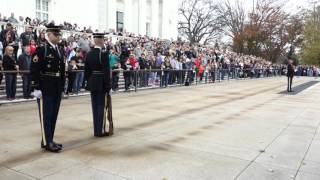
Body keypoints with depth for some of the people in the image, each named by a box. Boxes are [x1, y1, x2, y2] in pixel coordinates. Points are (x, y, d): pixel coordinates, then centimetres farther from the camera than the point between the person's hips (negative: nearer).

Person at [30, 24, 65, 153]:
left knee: (54, 116, 11)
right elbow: (34, 70, -13)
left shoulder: (60, 51, 13)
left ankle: (50, 140, 22)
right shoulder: (41, 50, -8)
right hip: (45, 89, -7)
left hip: (57, 89, 7)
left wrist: (62, 87, 14)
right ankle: (47, 142, 9)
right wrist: (36, 88, -16)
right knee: (46, 116, 0)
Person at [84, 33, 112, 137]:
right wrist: (108, 86, -11)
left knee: (95, 107, 11)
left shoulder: (89, 54, 6)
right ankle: (101, 131, 7)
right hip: (101, 84, -7)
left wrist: (89, 82, 18)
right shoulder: (104, 54, -14)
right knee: (102, 107, 1)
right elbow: (106, 71, -16)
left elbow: (86, 70, 10)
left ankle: (96, 130, 19)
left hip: (92, 84, 7)